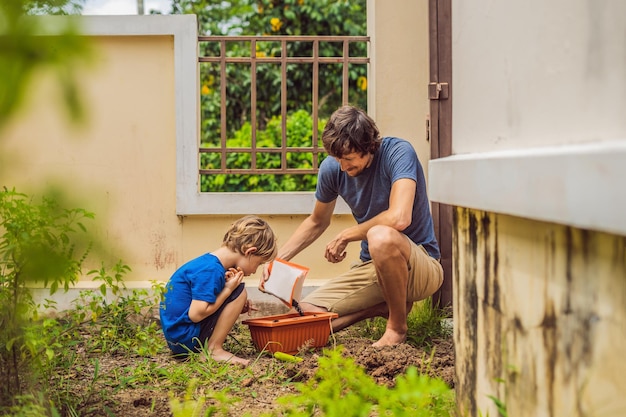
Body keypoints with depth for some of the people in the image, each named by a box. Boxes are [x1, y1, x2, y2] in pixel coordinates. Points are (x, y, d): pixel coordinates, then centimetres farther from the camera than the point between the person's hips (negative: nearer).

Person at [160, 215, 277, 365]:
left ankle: (211, 347, 11)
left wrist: (236, 309, 6)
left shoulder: (208, 262, 10)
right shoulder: (211, 270, -20)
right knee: (239, 291, -11)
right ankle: (214, 350, -10)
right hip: (186, 339, -10)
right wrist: (228, 289, -16)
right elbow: (196, 314, -24)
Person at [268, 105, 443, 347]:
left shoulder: (398, 153, -19)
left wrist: (345, 236, -19)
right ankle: (392, 305, 8)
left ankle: (397, 326, -15)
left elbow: (399, 218, -34)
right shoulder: (332, 168, -2)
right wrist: (278, 259, 2)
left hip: (423, 266, -6)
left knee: (381, 236, -39)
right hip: (372, 266, 6)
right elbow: (317, 222, 16)